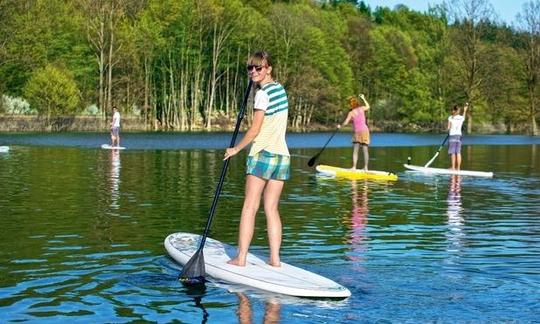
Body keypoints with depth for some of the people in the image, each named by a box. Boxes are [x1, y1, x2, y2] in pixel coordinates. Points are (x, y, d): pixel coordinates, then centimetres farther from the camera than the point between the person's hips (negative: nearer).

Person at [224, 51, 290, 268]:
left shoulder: (263, 94, -10)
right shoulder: (280, 89, 14)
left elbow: (255, 130, -10)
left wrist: (235, 149, 2)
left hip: (263, 154, -7)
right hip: (282, 154, 7)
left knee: (249, 207, -5)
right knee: (271, 209, 6)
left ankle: (241, 258, -7)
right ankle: (275, 259, 1)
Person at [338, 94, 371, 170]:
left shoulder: (351, 113, -9)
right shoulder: (362, 108, 4)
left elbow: (345, 123, -11)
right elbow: (368, 106, 27)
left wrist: (340, 126, 9)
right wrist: (363, 98, 36)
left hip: (357, 132, -4)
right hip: (365, 130, 4)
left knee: (355, 151, -1)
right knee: (365, 150, 3)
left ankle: (354, 167, -6)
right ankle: (366, 168, 5)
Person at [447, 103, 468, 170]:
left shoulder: (451, 118, -5)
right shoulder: (461, 118, 6)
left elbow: (448, 128, -5)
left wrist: (447, 129, 18)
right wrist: (465, 110, 45)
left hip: (452, 135, -3)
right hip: (459, 135, 4)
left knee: (453, 152, -4)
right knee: (458, 152, 3)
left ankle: (453, 167, -8)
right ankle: (458, 168, 2)